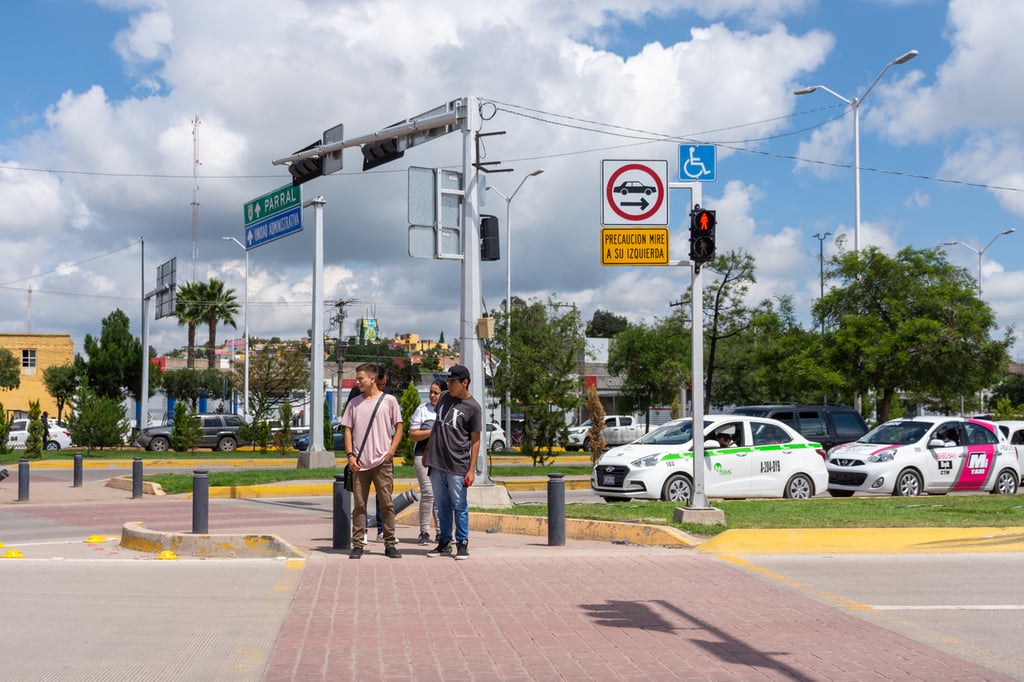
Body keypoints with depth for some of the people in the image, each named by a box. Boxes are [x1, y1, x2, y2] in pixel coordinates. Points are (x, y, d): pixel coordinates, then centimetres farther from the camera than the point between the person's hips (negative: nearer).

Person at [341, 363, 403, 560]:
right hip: (359, 462, 2)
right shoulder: (354, 403, 11)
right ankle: (357, 545, 8)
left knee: (386, 504, 1)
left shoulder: (389, 401, 4)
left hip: (382, 462, -2)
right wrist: (350, 455, 0)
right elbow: (348, 430, 11)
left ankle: (390, 545, 7)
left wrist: (391, 451, -5)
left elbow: (398, 428, 6)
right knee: (359, 505, 4)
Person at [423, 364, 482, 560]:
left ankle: (462, 544, 7)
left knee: (459, 506, 0)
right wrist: (427, 451, 20)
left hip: (457, 465, -5)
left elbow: (475, 440, -5)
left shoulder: (473, 407, -6)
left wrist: (472, 470, -10)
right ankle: (444, 543, 18)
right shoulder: (444, 397, 10)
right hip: (436, 463, 5)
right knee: (442, 506, 11)